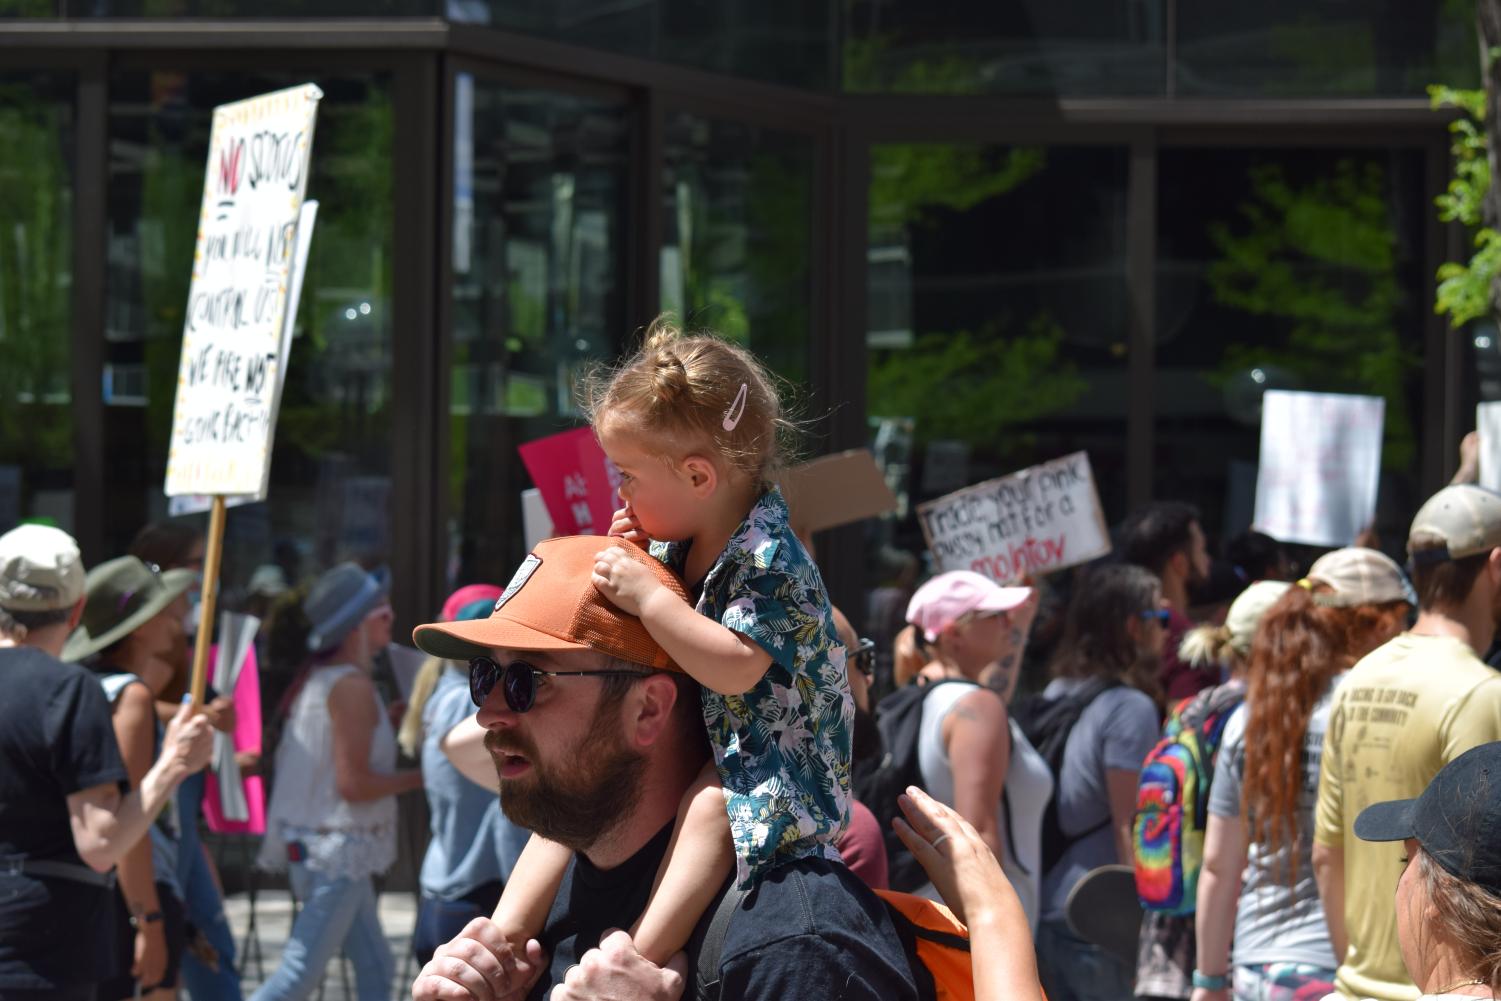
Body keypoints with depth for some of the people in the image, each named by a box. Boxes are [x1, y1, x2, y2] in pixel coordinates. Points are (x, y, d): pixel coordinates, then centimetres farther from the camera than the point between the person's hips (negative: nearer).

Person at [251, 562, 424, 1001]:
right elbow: (353, 783, -21)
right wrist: (419, 777, -9)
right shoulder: (352, 686, -17)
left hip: (321, 845, 10)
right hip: (338, 848, -10)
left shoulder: (318, 678, 11)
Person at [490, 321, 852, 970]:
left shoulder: (770, 559, -22)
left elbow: (734, 668, -33)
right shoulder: (677, 545, 6)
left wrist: (647, 596, -32)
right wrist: (629, 562, 2)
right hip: (689, 742, 10)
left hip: (776, 754, -10)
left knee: (710, 806, -38)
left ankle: (642, 956, -46)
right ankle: (507, 932, 0)